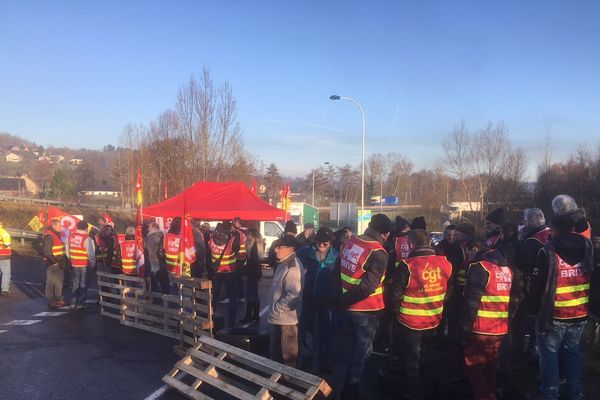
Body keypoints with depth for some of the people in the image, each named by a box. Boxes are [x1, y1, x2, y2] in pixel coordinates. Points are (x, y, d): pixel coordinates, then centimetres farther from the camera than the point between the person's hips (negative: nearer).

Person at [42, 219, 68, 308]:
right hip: (52, 263, -10)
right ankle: (51, 300, 3)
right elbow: (46, 251, -22)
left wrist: (63, 260, 17)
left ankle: (58, 299, 27)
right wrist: (54, 260, -22)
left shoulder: (57, 234, 16)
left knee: (59, 280, 16)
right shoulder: (49, 236, -16)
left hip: (58, 262, 10)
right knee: (51, 281, -4)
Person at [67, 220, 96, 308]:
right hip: (85, 265, -6)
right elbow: (91, 253, -17)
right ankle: (80, 304, 5)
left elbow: (68, 250, 10)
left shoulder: (71, 236, 2)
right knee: (83, 284, 4)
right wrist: (93, 264, -4)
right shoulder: (87, 238, -18)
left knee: (75, 283, 17)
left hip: (74, 264, 6)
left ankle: (73, 303, 21)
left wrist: (71, 260, 19)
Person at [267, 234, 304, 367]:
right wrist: (274, 310, 16)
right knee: (276, 351, 23)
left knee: (288, 354, 5)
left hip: (287, 318, -10)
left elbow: (293, 295, -31)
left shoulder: (292, 268, -23)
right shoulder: (284, 264, 10)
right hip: (278, 317, 10)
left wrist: (277, 308, -21)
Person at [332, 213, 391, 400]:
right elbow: (368, 287, -26)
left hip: (348, 308, 7)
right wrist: (345, 300, -14)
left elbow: (336, 272, 4)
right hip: (366, 311, -7)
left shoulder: (349, 243, 1)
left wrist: (339, 297, 4)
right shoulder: (378, 253, -20)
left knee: (358, 347, 29)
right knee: (361, 352, 10)